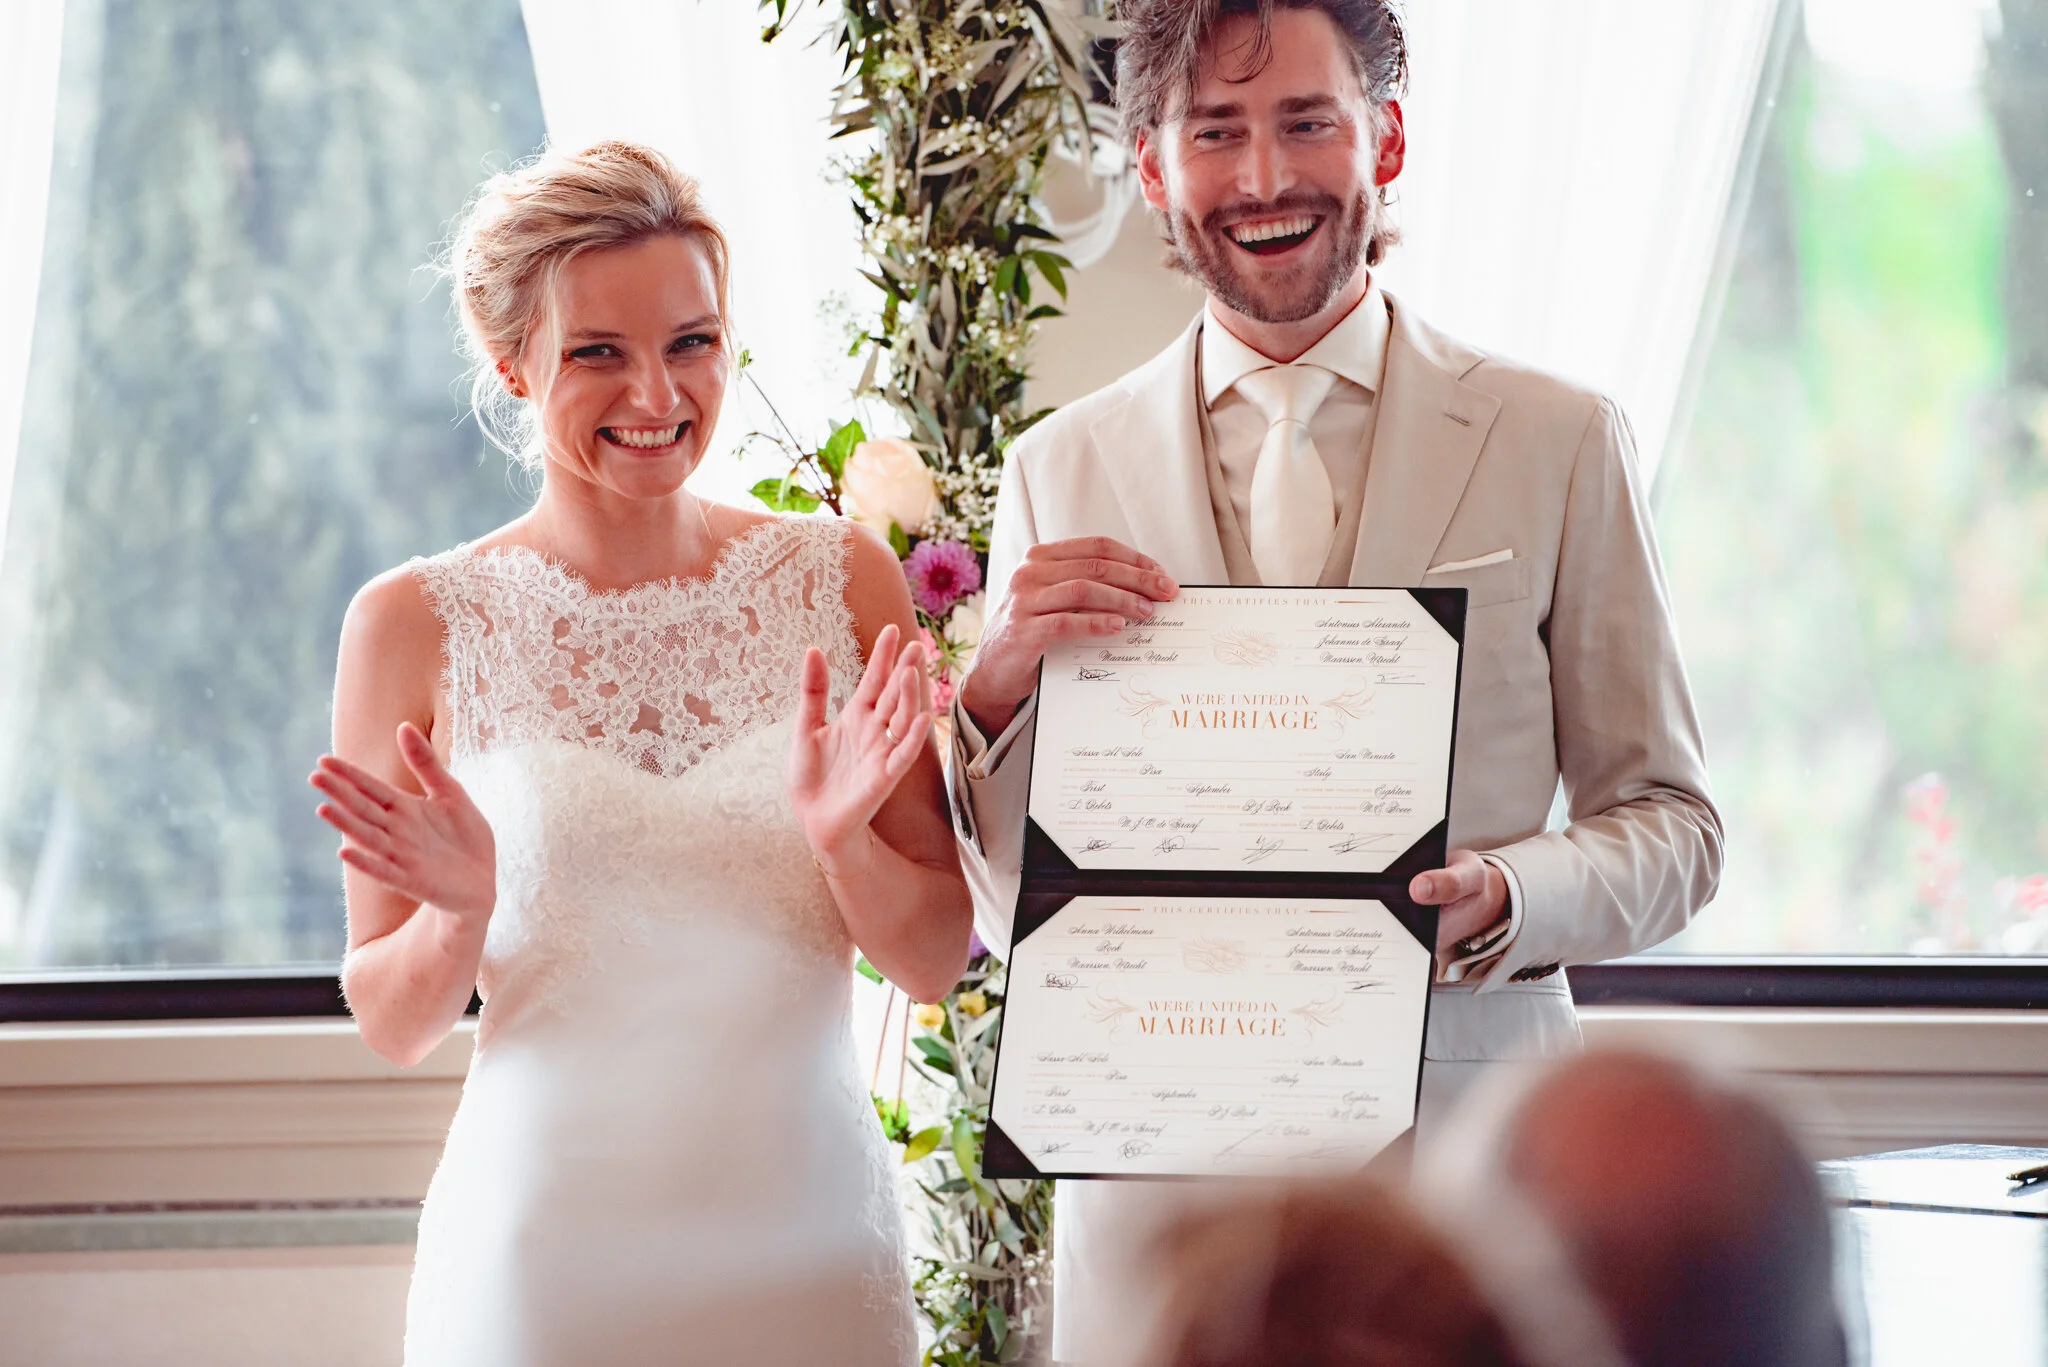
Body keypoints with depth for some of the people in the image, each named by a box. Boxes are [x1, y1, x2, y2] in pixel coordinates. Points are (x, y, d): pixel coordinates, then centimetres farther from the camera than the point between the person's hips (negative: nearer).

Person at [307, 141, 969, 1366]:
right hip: (549, 1254, -1)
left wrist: (843, 840, -16)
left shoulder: (841, 578, 1)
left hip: (812, 1236, 2)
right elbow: (393, 1027, 2)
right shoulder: (419, 622, -3)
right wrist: (459, 914, -18)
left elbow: (938, 963, 3)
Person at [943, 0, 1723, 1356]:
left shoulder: (1560, 442, 2)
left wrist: (1502, 899, -16)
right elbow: (1006, 908, 6)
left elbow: (1672, 823, 4)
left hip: (1460, 1152, -1)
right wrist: (998, 690, -13)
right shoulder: (1060, 472, 6)